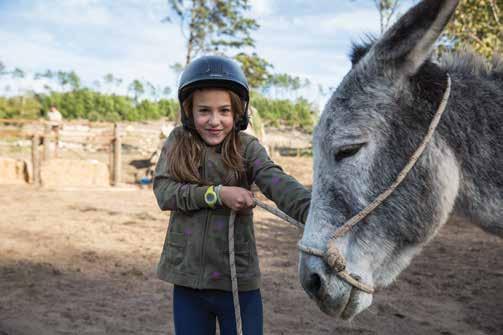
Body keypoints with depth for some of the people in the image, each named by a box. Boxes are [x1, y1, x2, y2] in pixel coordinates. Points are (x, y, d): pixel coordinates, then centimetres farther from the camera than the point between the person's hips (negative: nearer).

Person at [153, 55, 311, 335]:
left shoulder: (247, 147, -5)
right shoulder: (178, 142, 1)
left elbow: (278, 183, -23)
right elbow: (164, 192, -10)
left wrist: (314, 212, -42)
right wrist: (217, 193, -21)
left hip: (239, 280, -2)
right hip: (187, 278, 2)